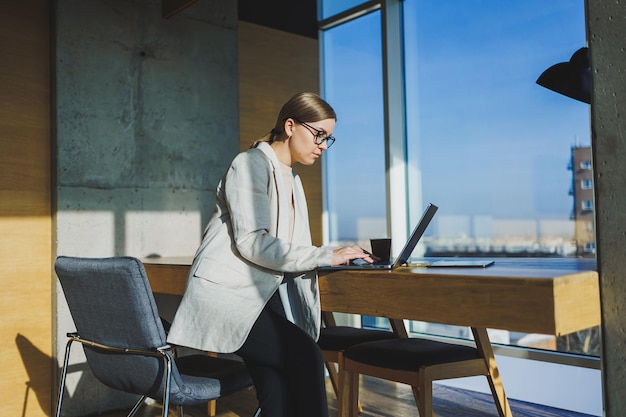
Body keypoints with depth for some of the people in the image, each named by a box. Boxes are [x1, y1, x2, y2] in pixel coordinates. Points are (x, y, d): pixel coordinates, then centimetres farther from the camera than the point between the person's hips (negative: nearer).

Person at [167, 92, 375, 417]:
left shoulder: (292, 180, 19)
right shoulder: (251, 164, -8)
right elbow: (251, 243, -19)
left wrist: (336, 255, 0)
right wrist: (326, 256, -19)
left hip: (261, 294, 7)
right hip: (225, 293, -7)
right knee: (306, 355, -25)